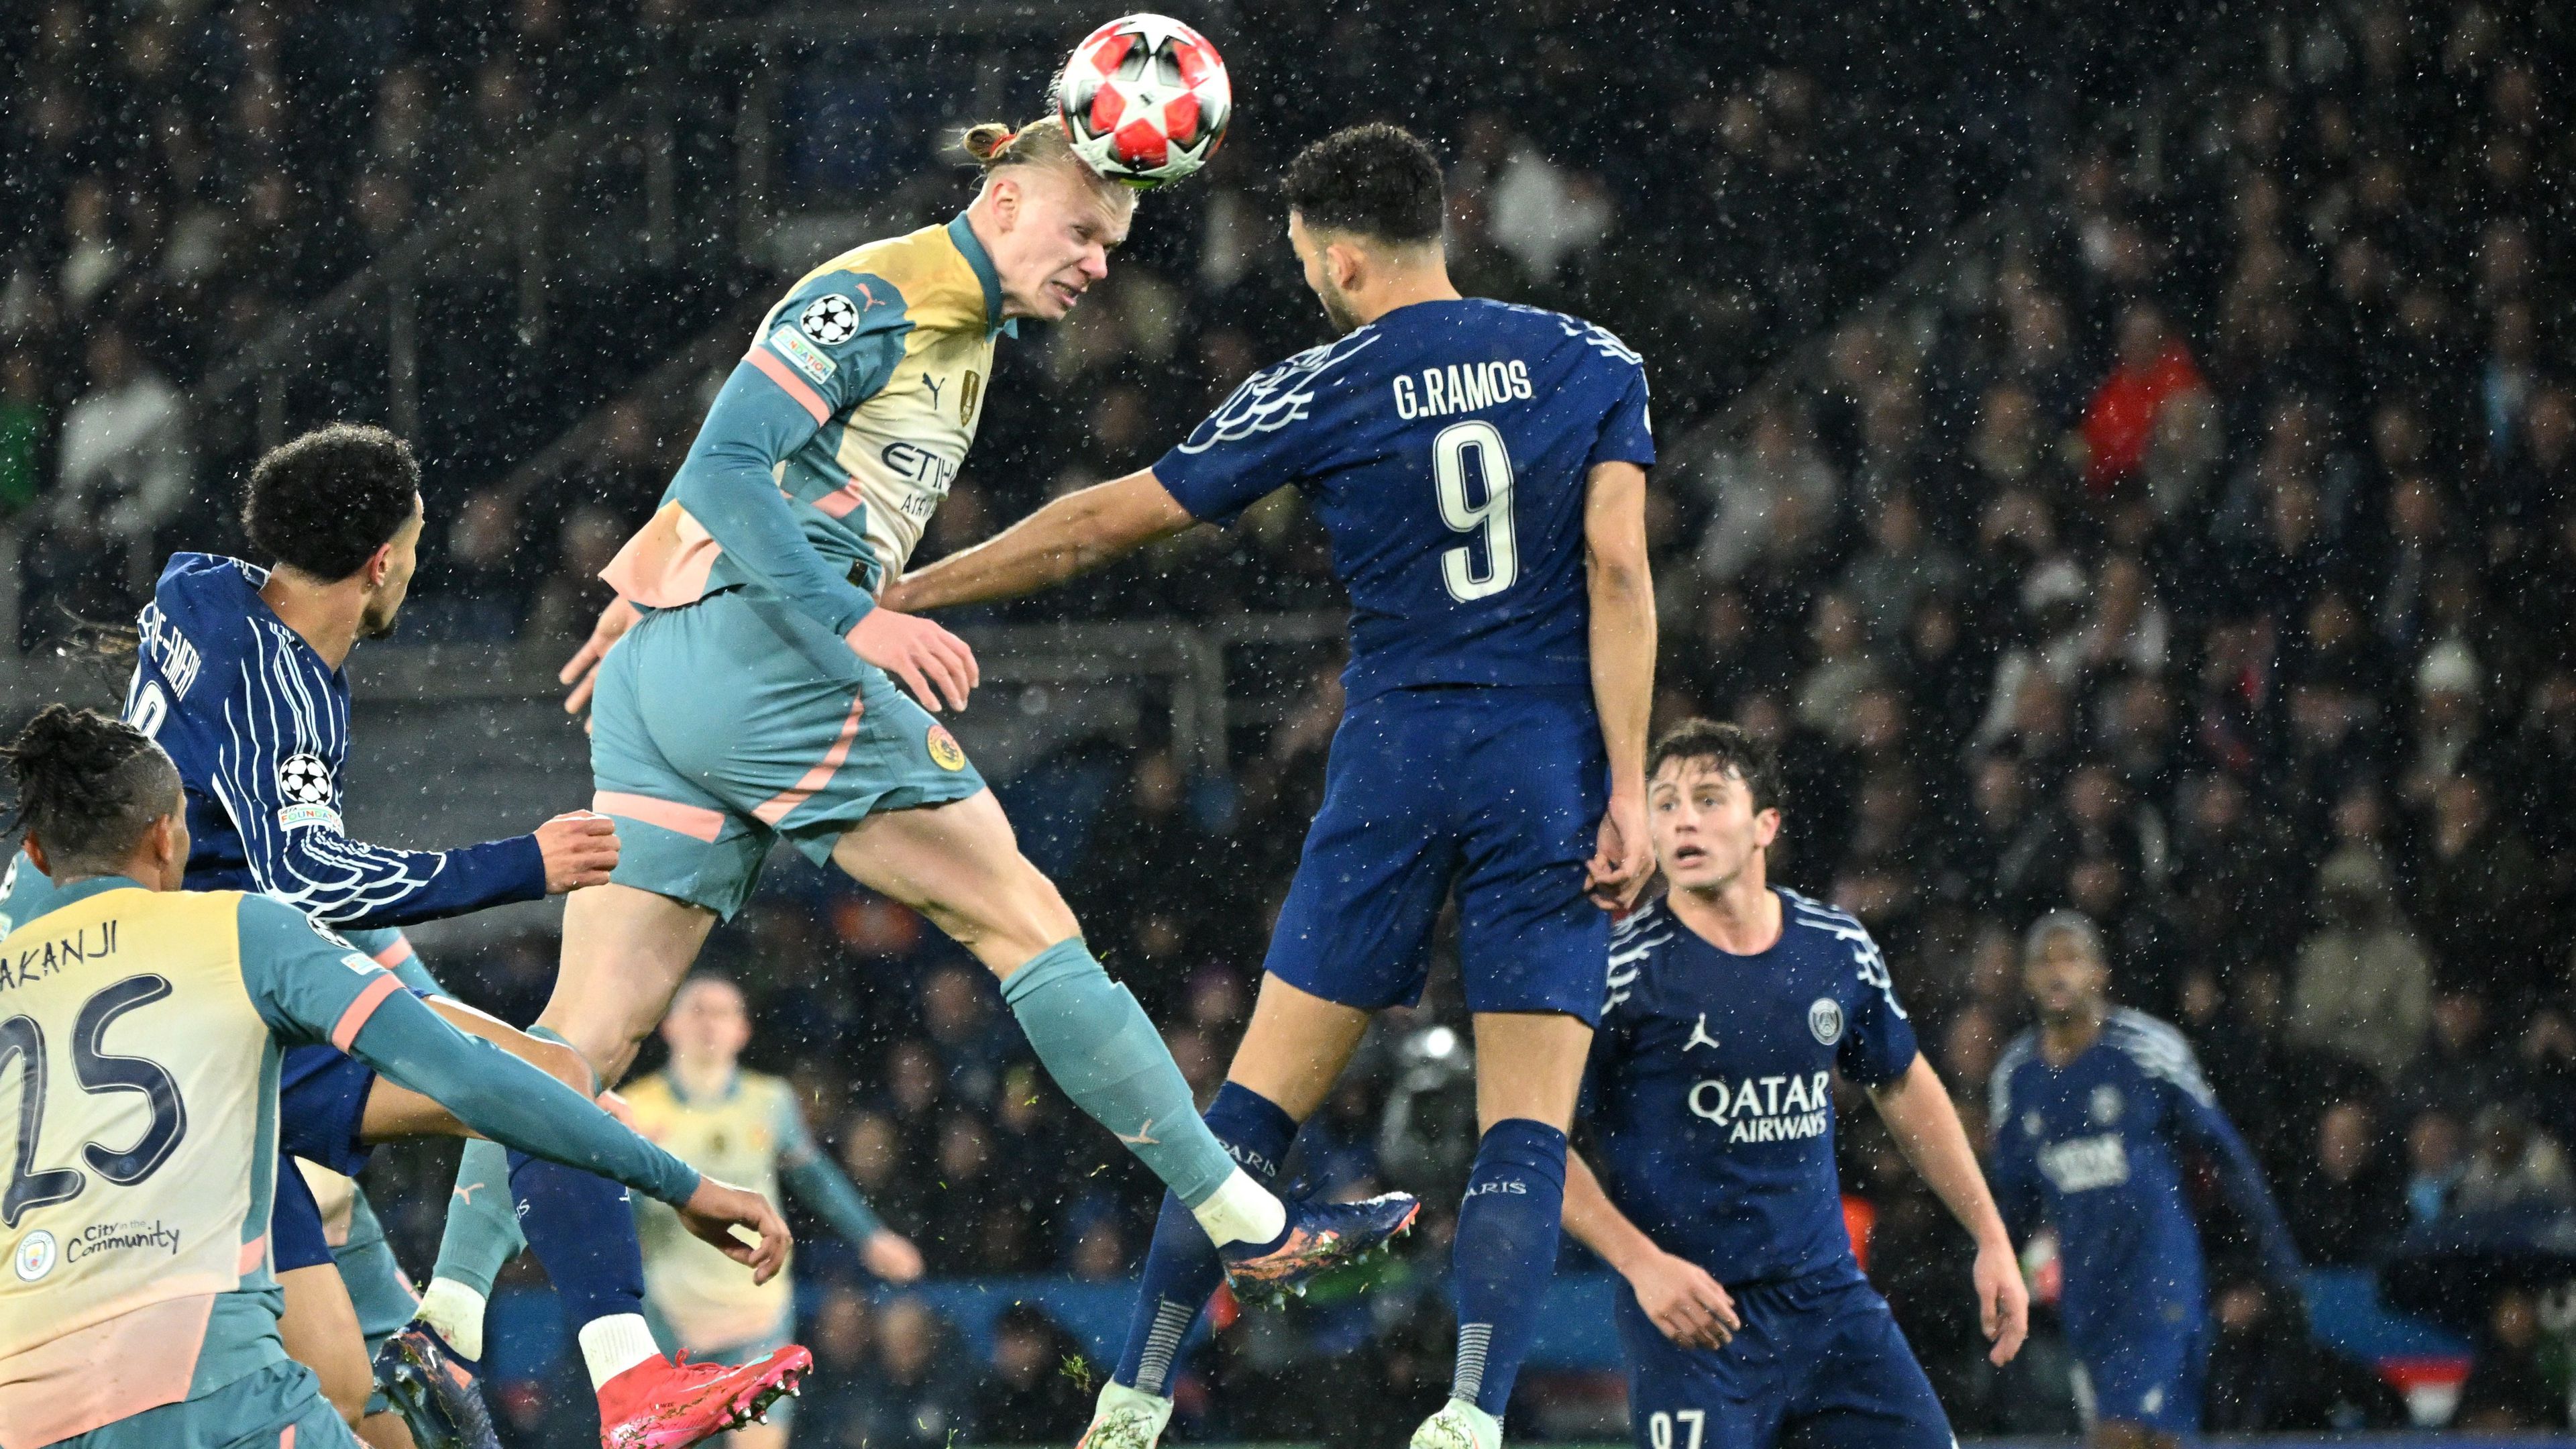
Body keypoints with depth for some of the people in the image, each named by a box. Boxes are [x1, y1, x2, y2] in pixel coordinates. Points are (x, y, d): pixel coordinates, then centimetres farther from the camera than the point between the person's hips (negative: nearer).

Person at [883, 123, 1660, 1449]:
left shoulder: (1319, 394, 0)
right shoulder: (1593, 365, 4)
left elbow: (1102, 525, 5)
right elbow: (1618, 570, -5)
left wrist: (903, 592, 15)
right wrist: (1627, 788, -4)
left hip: (1392, 766, -1)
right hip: (1550, 768, 1)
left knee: (1260, 1103, 6)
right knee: (1526, 1134, -1)